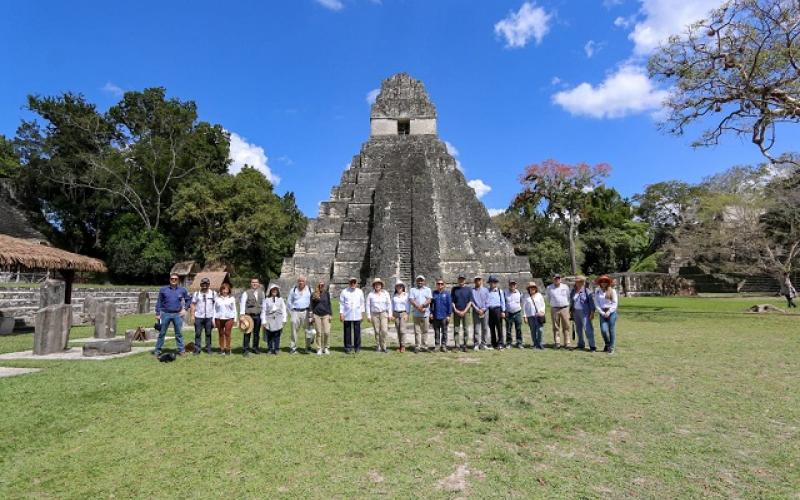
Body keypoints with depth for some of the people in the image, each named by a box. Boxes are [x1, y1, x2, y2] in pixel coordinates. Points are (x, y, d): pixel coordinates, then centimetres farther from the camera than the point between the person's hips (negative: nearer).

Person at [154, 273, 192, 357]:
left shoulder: (182, 290, 4)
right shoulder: (163, 289, 1)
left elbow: (189, 299, 15)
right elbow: (159, 302, 4)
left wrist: (185, 309, 5)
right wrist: (157, 314, 2)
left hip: (178, 314, 1)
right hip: (165, 314, -1)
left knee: (179, 333, 6)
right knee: (162, 333, 5)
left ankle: (181, 350, 13)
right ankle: (157, 350, 15)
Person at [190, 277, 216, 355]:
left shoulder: (213, 293, 6)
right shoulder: (196, 294, 7)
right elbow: (193, 305, 8)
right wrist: (192, 315, 1)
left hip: (209, 317, 0)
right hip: (198, 317, 0)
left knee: (208, 333, 6)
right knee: (198, 333, 2)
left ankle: (208, 349, 14)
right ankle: (197, 349, 8)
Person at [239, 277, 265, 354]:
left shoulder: (261, 293, 9)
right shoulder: (246, 293, -5)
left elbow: (263, 303, 12)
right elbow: (242, 304, -7)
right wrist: (242, 315, -14)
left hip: (258, 315, 4)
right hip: (249, 315, -4)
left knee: (256, 333, 11)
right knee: (247, 333, 0)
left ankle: (255, 348, 23)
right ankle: (246, 348, 8)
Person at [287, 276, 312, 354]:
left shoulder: (309, 290, 8)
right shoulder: (293, 290, 9)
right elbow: (289, 301, 15)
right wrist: (291, 311, 6)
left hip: (306, 312, -1)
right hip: (295, 312, 1)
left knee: (307, 330, -2)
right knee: (294, 329, 0)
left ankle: (308, 347, 5)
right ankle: (293, 347, 8)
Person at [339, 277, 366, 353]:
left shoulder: (360, 292, 8)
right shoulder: (344, 292, 2)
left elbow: (362, 303, 12)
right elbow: (341, 303, 3)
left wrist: (362, 313, 10)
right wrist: (341, 313, -2)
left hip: (357, 315, 1)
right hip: (347, 316, -1)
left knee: (357, 332, 2)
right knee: (347, 332, 2)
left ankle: (357, 347, 12)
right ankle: (348, 347, 10)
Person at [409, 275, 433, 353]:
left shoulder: (428, 290, 12)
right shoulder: (413, 290, 11)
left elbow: (429, 300, -1)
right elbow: (411, 300, -1)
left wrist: (422, 305, -17)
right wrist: (418, 307, -15)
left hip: (425, 314, 0)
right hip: (416, 314, 0)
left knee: (425, 331, 2)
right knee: (417, 331, 0)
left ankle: (424, 346, 8)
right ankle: (417, 347, 3)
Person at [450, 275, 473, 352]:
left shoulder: (468, 289, 6)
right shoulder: (454, 289, 8)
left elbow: (470, 301, 2)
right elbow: (451, 301, 6)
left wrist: (464, 311, -8)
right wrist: (456, 310, -7)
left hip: (465, 312, 0)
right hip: (456, 312, 0)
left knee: (466, 329, 0)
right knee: (456, 329, 1)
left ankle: (464, 346, 6)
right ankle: (456, 346, 5)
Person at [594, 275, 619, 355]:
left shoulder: (612, 291, 1)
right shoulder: (597, 291, 6)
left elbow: (615, 303, -1)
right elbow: (596, 303, 4)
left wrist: (609, 312, -10)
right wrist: (602, 312, -6)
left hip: (611, 312, -1)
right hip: (602, 312, 1)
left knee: (611, 330, -1)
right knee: (603, 330, -7)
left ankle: (611, 347, 10)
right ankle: (607, 344, 19)